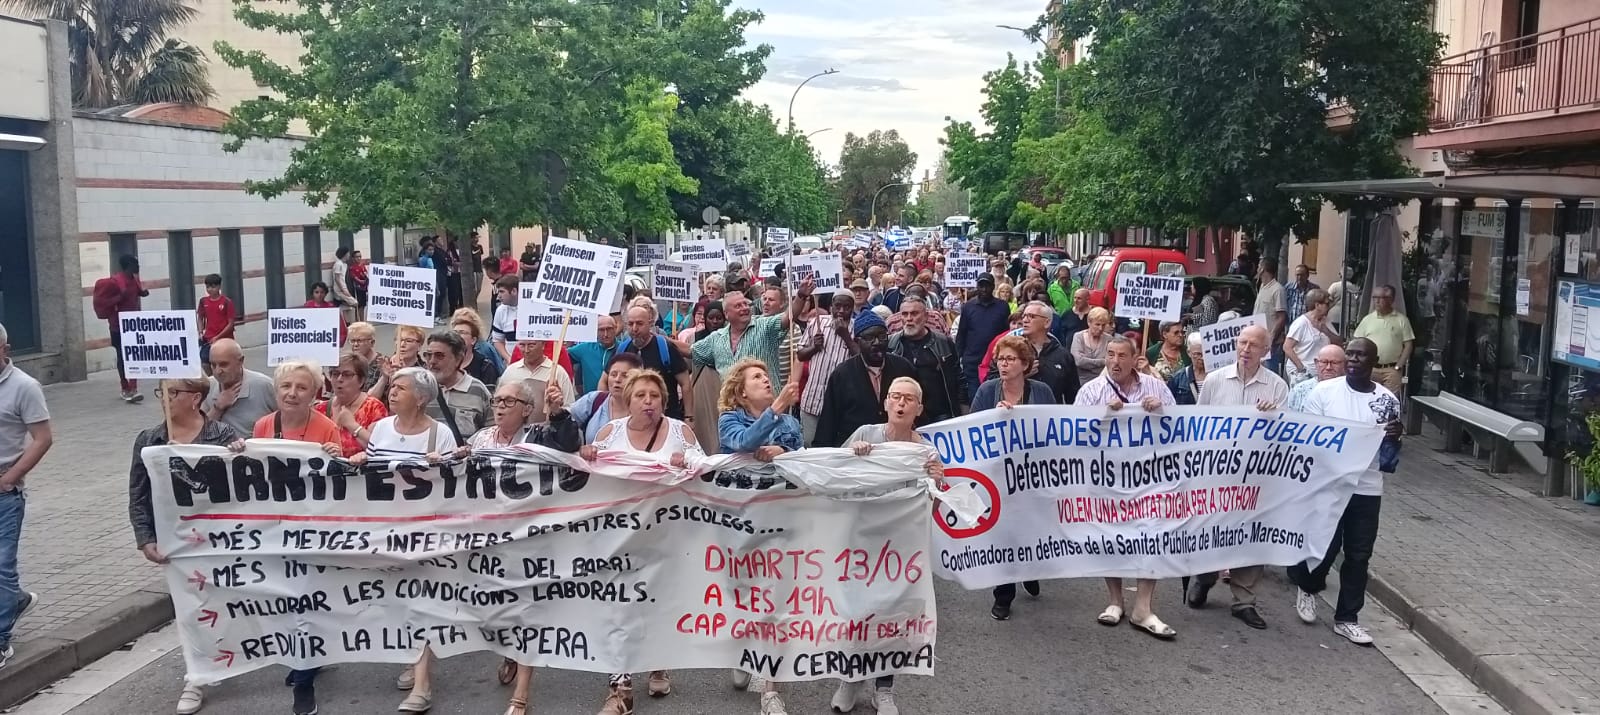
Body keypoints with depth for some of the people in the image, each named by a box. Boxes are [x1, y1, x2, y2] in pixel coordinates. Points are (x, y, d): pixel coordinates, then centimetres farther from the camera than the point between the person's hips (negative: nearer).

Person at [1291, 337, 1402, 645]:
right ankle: (1307, 586, 30)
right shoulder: (1324, 391, -6)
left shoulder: (1388, 400, 1)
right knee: (1325, 547, -1)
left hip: (1367, 490, 2)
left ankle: (1347, 618, 20)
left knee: (1359, 556, 7)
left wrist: (1394, 438, -16)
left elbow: (1388, 460, 6)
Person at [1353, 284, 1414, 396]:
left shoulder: (1401, 320, 4)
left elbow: (1408, 345, 2)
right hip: (1370, 369, 2)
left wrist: (1398, 367, -5)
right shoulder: (1367, 319, 10)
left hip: (1391, 370, -2)